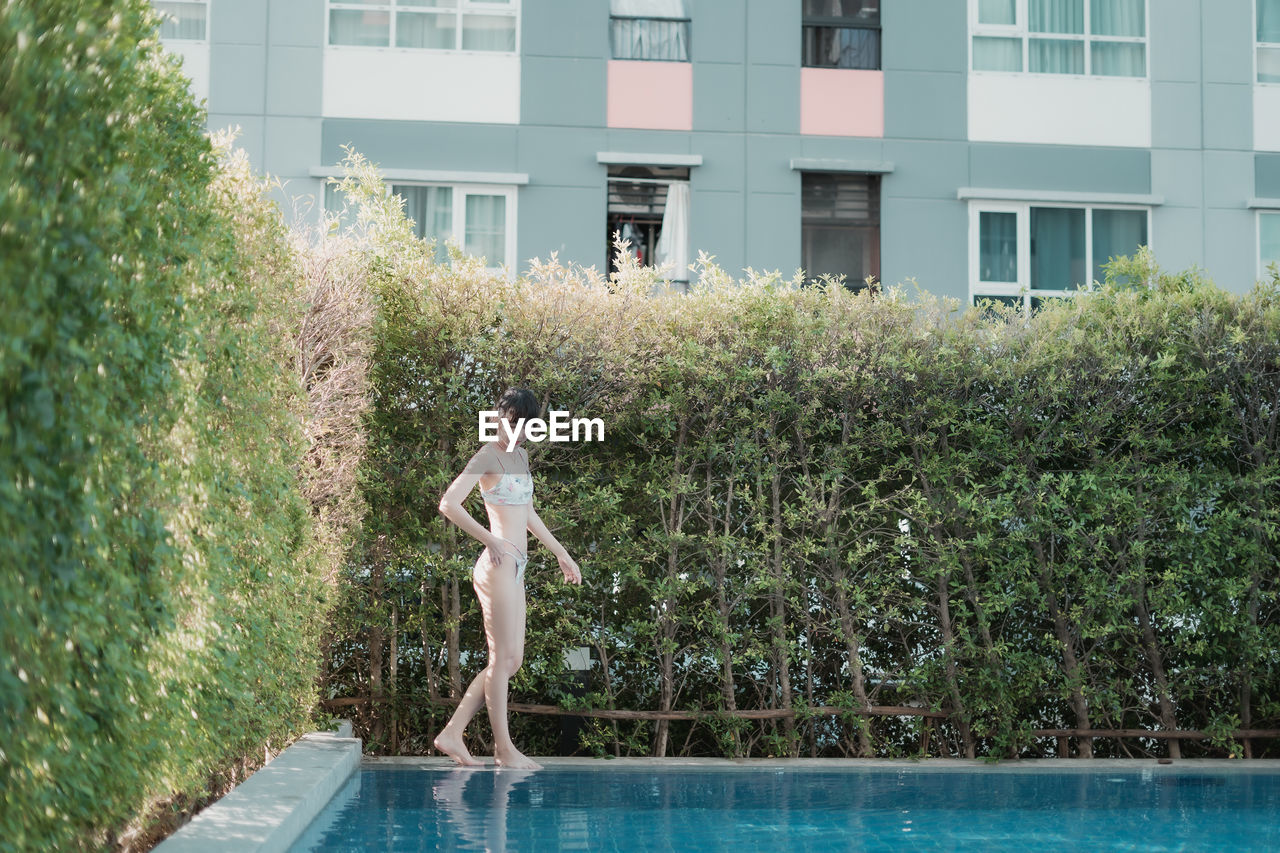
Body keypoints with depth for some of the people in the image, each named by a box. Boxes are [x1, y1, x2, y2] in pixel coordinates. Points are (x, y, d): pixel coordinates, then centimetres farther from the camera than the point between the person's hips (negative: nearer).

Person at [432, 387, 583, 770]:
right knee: (503, 657, -5)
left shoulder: (521, 455, 18)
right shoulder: (487, 457, -7)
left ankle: (452, 734, 9)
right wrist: (489, 539, -21)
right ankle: (504, 748, 0)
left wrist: (560, 553, 31)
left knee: (511, 659, 7)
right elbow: (449, 504, -17)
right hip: (498, 565, -9)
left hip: (516, 566, 9)